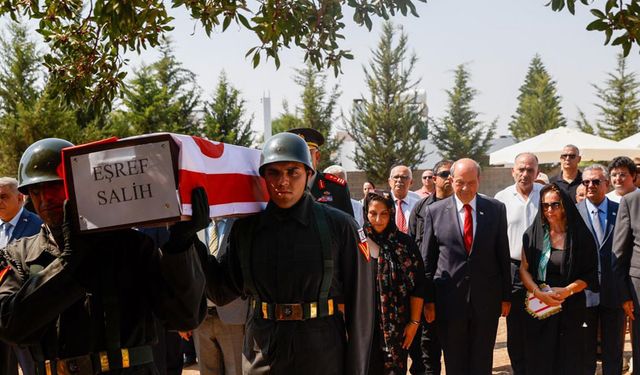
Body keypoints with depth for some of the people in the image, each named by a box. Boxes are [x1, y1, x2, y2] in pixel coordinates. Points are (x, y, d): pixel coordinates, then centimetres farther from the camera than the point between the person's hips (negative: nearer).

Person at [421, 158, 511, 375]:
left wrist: (506, 296, 4)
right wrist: (428, 300, 0)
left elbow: (503, 255, 5)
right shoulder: (435, 211, 0)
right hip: (449, 299, 0)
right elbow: (427, 259, 2)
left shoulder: (496, 209, 2)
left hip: (486, 299, 1)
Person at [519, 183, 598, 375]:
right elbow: (524, 269, 2)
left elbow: (589, 274, 0)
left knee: (569, 359, 1)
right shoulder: (533, 234, 3)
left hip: (570, 309, -1)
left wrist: (567, 290, -16)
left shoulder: (580, 236, -2)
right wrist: (539, 293, -14)